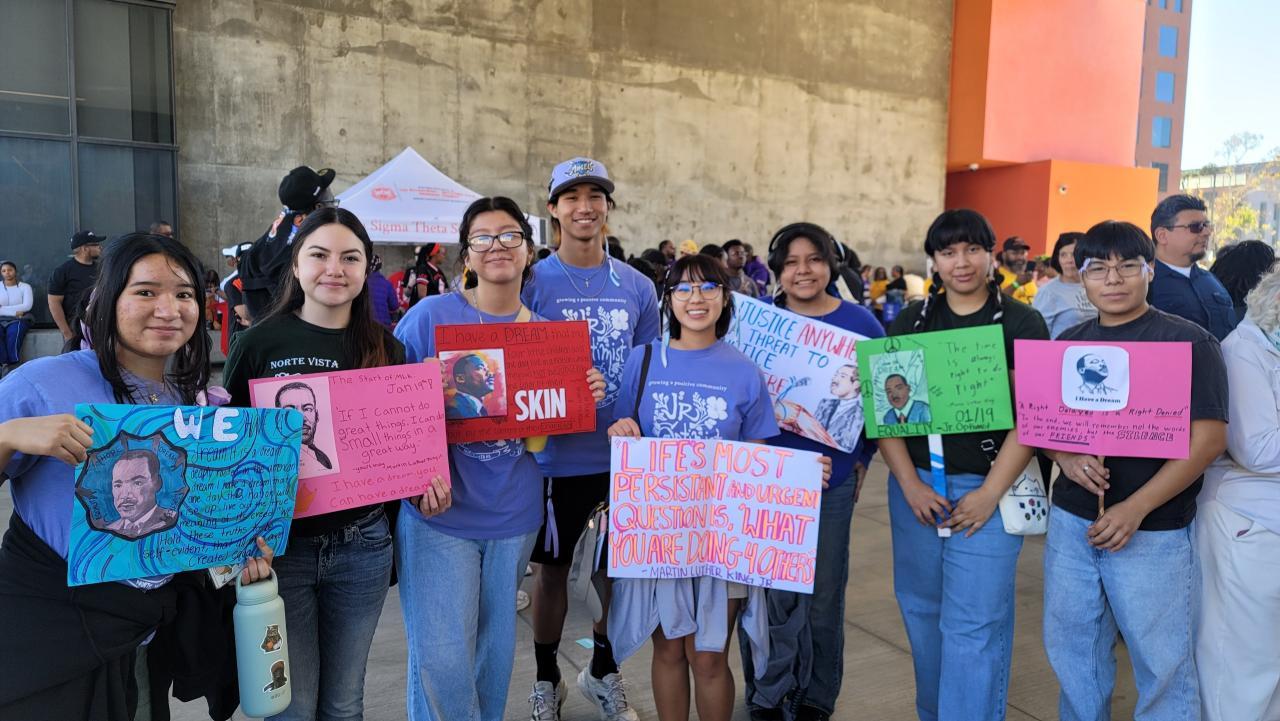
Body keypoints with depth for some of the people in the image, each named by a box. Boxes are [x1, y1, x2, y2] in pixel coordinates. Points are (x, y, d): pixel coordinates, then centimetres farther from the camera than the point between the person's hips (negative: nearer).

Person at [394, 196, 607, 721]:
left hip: (514, 513, 4)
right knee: (442, 657, -2)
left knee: (495, 650, 18)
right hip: (438, 510, -3)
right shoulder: (430, 315, -8)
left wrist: (585, 397, -8)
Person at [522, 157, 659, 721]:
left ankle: (603, 669, 38)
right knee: (552, 566, 12)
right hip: (556, 457, -3)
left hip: (622, 456, 3)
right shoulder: (534, 285, -6)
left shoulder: (638, 287, 3)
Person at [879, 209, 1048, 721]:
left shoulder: (1022, 323, -1)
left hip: (988, 488, -3)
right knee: (922, 611, 14)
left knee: (974, 625, -2)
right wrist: (909, 484, -8)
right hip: (915, 487, 3)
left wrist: (990, 493, -14)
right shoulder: (910, 322, 6)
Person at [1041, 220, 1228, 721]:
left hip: (1153, 531, -4)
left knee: (1161, 660, 6)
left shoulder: (1188, 341, -7)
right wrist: (1067, 459, -10)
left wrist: (1136, 508, -18)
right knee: (1071, 648, 14)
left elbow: (1208, 438, -12)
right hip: (1070, 523, 5)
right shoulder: (1067, 345, 7)